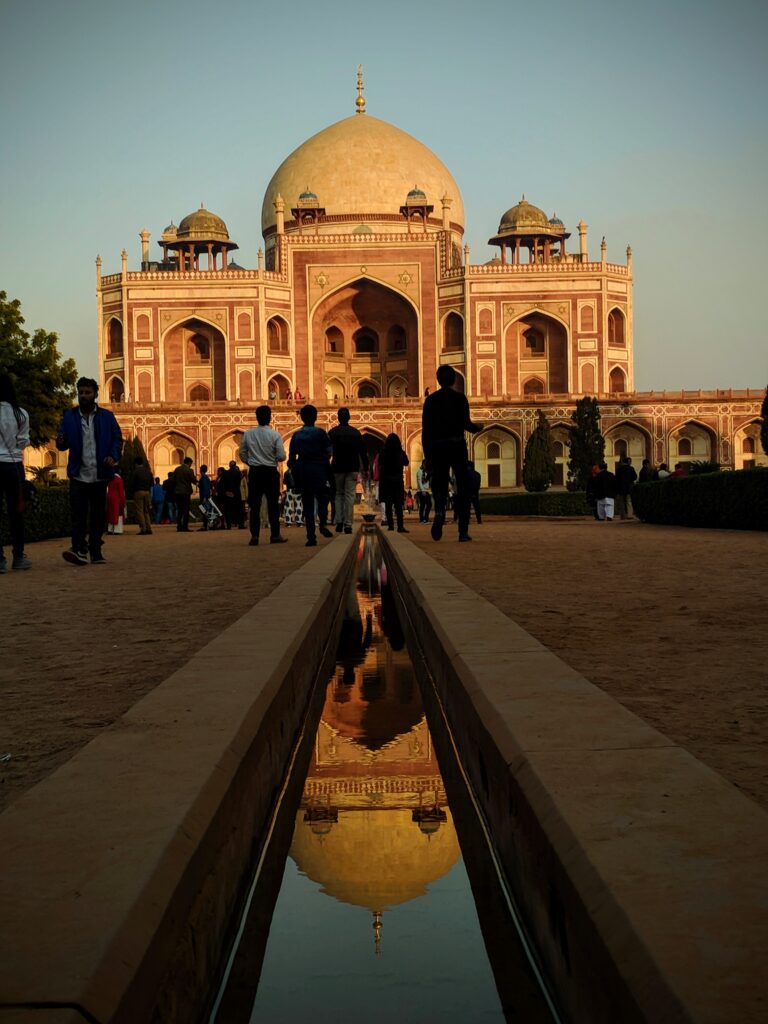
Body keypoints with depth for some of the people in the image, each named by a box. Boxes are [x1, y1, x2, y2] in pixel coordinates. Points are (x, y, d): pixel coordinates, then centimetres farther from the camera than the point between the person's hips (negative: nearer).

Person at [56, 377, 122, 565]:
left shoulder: (106, 416, 7)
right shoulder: (69, 417, 7)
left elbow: (117, 439, 7)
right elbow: (64, 444, 5)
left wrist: (114, 456, -10)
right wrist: (61, 442, -19)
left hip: (100, 475, 1)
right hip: (78, 475, -1)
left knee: (98, 516, 6)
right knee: (78, 515, -11)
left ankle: (96, 553, 12)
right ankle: (79, 550, -18)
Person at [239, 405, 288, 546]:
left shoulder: (248, 434, -1)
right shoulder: (275, 435, -9)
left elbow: (242, 454, 4)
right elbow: (281, 456, -10)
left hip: (254, 472, 2)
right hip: (270, 471, -2)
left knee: (255, 504, 4)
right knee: (273, 504, 7)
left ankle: (254, 536, 1)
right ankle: (275, 535, 10)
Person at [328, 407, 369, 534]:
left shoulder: (332, 433, -2)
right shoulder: (356, 432, 3)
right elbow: (363, 452, 3)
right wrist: (365, 468, 8)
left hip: (337, 468, 0)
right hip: (353, 468, 0)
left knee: (338, 494, 13)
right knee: (350, 495, 1)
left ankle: (339, 522, 1)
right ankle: (348, 524, -5)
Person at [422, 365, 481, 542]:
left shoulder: (430, 399, 5)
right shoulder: (459, 398, -3)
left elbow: (425, 429, 3)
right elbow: (466, 423, -11)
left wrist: (427, 455, 8)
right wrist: (477, 428, 12)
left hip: (436, 447, 2)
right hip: (457, 446, -2)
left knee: (439, 487, 9)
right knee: (462, 489, 6)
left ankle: (439, 514, -23)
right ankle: (463, 531, 3)